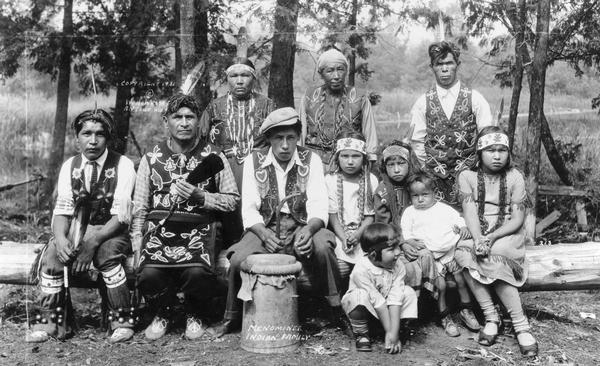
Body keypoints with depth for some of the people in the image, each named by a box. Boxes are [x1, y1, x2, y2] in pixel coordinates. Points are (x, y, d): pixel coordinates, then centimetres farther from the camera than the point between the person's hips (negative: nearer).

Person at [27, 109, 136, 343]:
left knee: (107, 253, -34)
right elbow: (62, 209, 1)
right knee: (51, 255, -24)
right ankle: (49, 321, -8)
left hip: (111, 233, -3)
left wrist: (93, 242, -29)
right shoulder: (70, 166, 6)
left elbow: (121, 215, -15)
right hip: (76, 231, 4)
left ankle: (122, 321, -18)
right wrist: (60, 237, -21)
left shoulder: (122, 165, -8)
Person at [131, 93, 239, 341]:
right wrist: (137, 247, 2)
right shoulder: (151, 158, 13)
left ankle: (195, 316, 6)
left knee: (197, 272, -30)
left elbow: (233, 200, 7)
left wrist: (199, 196, -9)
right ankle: (160, 315, 10)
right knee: (149, 274, -27)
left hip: (199, 231, -1)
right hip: (159, 230, 2)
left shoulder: (213, 157, 8)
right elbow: (139, 208, 13)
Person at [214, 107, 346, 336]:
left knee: (322, 246, -33)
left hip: (302, 228, 0)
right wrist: (264, 233, -25)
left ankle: (339, 310, -12)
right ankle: (232, 318, 2)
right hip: (265, 229, 1)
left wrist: (308, 230, -31)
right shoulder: (254, 162, 1)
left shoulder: (311, 160, 0)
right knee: (238, 259, -27)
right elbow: (249, 209, -4)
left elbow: (318, 205, -8)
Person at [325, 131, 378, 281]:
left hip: (363, 231, 1)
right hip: (338, 232, -1)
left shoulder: (371, 180, 3)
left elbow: (370, 214, 2)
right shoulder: (330, 180, 0)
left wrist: (358, 234, -15)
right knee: (340, 267, -22)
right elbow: (332, 213, -3)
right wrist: (343, 238, -15)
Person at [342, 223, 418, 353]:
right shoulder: (361, 270, -32)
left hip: (384, 308, 4)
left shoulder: (398, 267, -18)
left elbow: (395, 299, -24)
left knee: (409, 292, -16)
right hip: (363, 308, -4)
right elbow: (378, 302, -30)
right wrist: (389, 332, -26)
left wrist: (394, 332, -30)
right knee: (360, 296, -36)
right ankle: (361, 334, -13)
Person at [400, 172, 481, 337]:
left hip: (452, 251, 2)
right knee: (440, 284, -19)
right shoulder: (409, 213, 10)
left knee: (461, 278, -12)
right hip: (431, 256, -2)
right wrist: (412, 243, -13)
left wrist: (463, 228, -2)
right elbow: (405, 235, 5)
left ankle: (466, 310, 11)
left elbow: (458, 220, 18)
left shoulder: (444, 209, 15)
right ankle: (445, 317, 0)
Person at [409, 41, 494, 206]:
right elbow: (417, 142, 7)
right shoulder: (423, 102, 5)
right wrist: (430, 168, 2)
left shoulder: (475, 98, 3)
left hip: (469, 173, 0)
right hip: (435, 178, 0)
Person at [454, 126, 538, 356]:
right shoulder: (467, 177, 3)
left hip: (507, 234, -1)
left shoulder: (514, 177, 0)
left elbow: (517, 219, -6)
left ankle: (520, 325, -26)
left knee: (493, 261, -33)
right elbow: (470, 212, -9)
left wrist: (492, 238, -22)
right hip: (476, 234, 2)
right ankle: (491, 317, -25)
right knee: (465, 255, -32)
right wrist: (478, 239, -27)